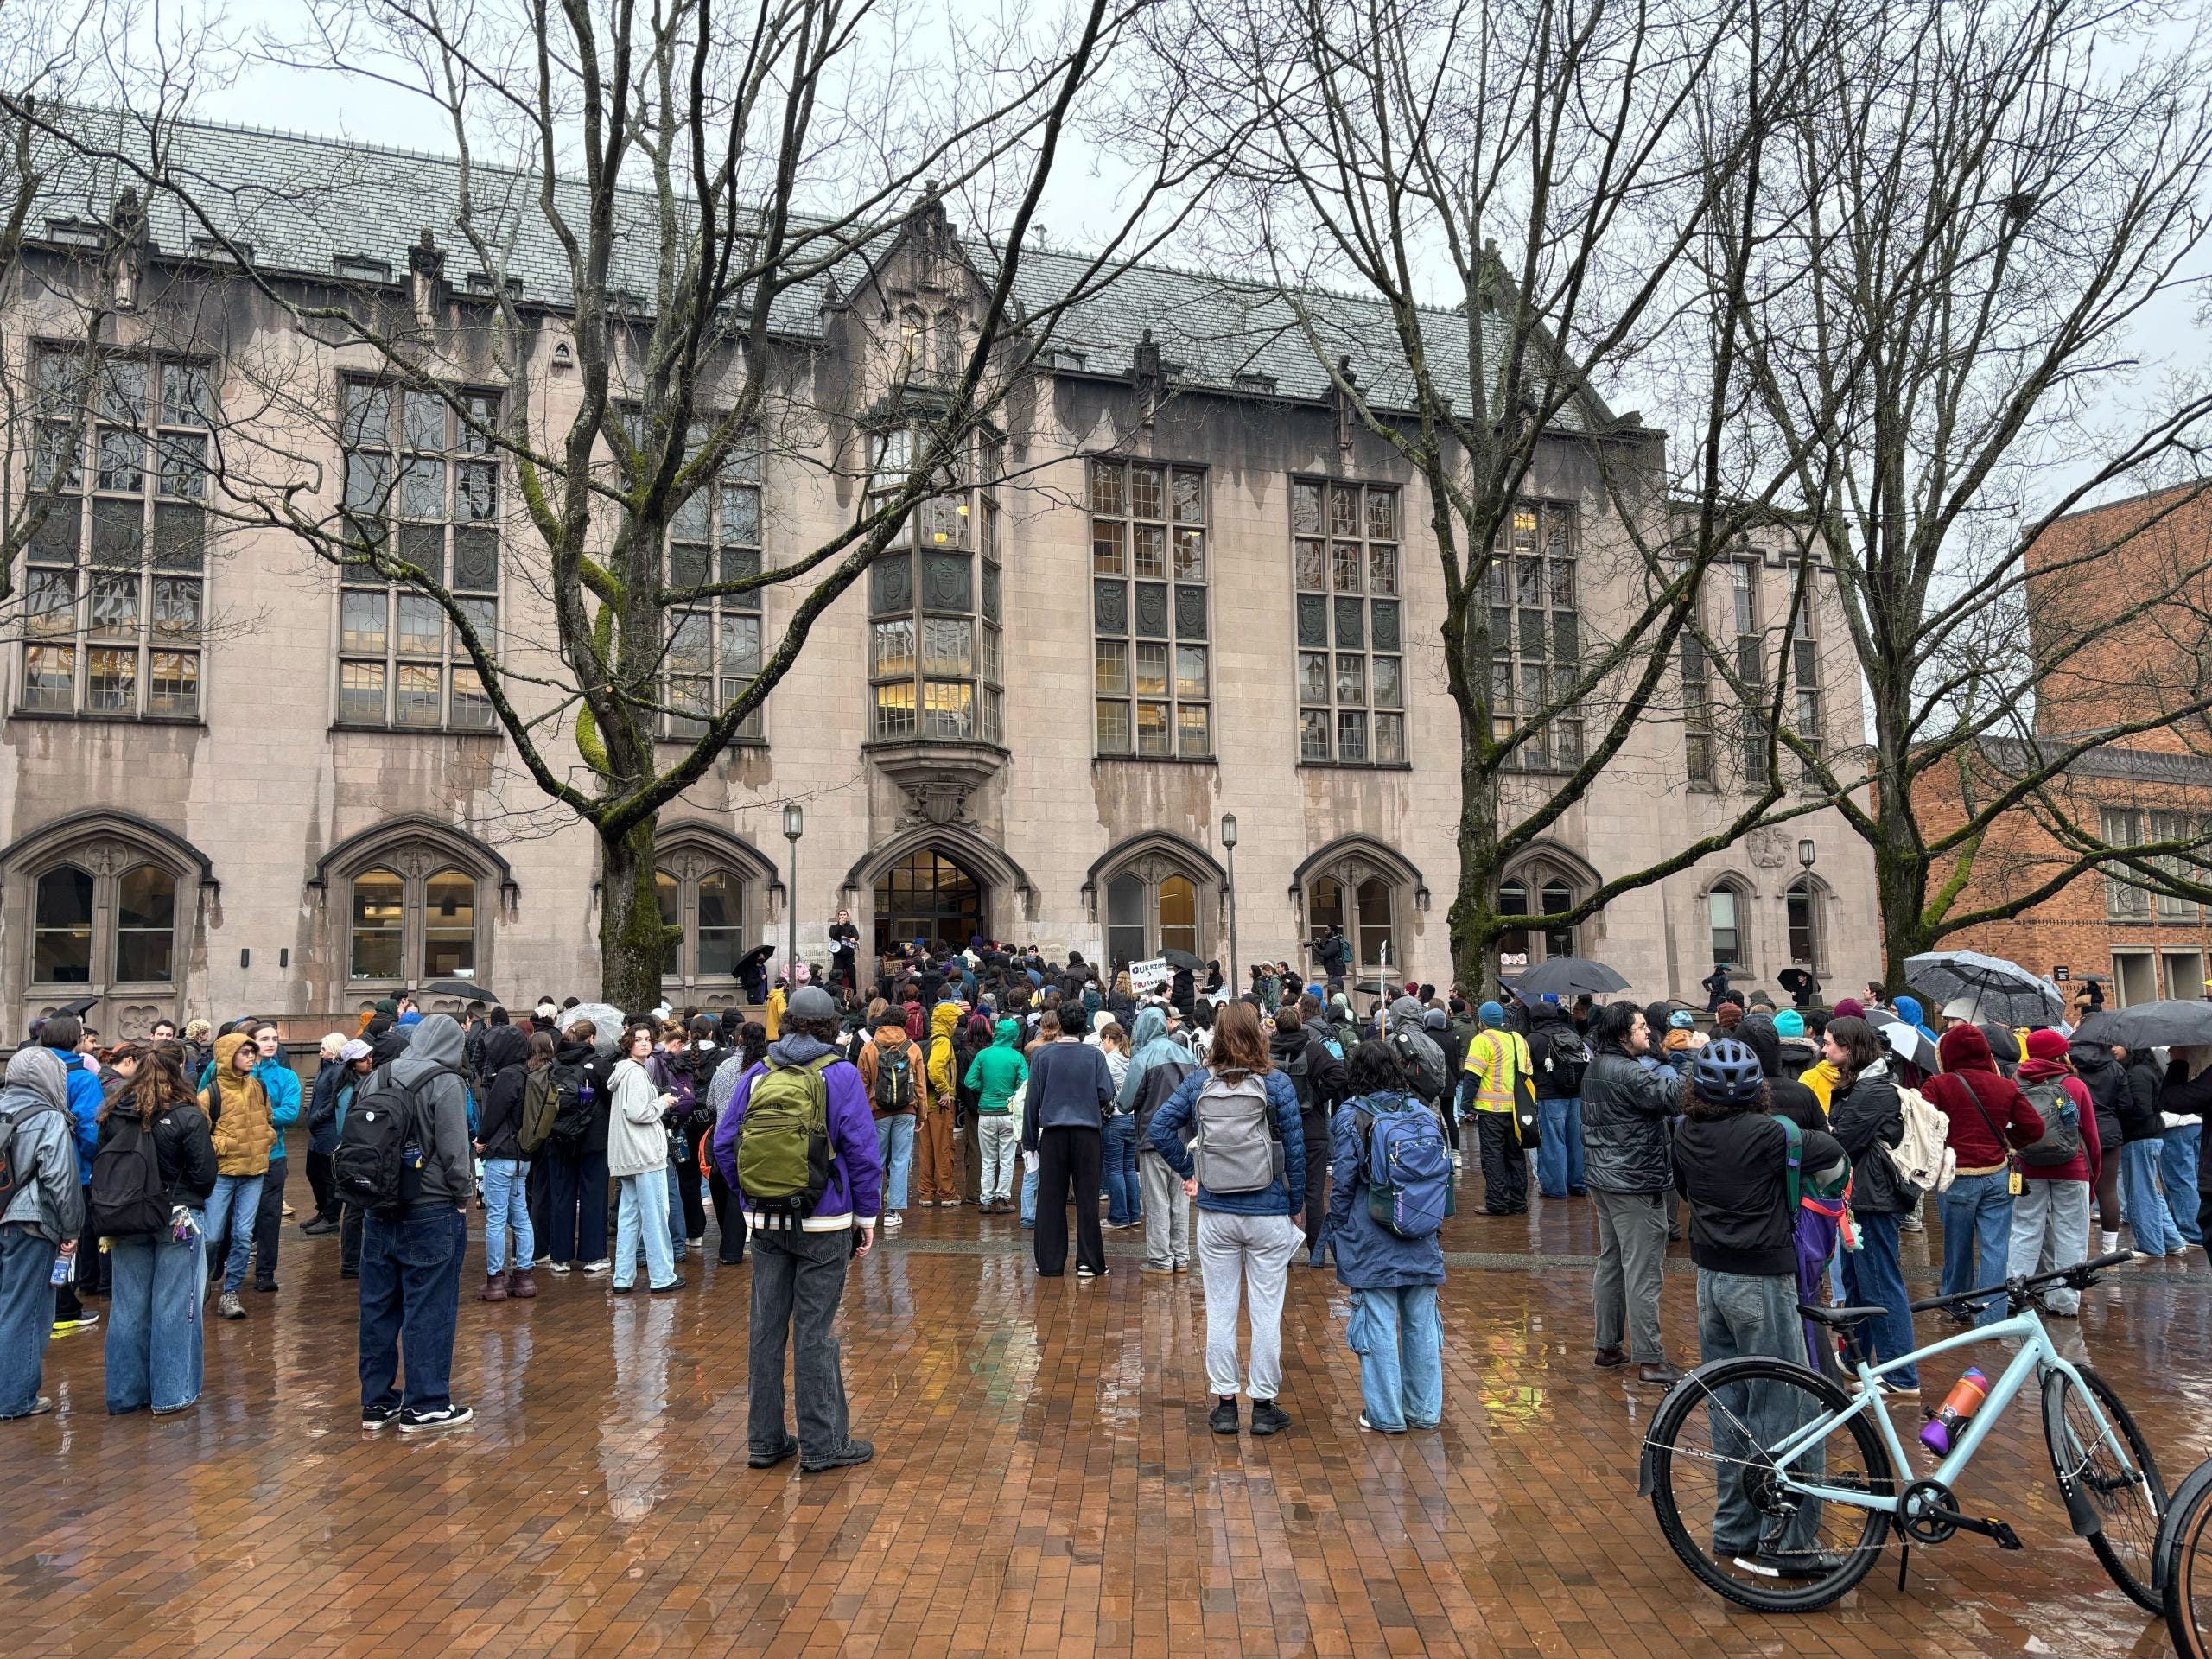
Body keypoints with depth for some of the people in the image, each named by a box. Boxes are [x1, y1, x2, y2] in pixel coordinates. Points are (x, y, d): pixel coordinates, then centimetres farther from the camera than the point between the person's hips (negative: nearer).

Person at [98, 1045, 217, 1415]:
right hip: (177, 1219, -4)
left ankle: (125, 1392, 21)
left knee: (128, 1305, 12)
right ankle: (170, 1393, 9)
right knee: (172, 1305, 3)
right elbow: (205, 1174, -12)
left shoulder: (114, 1114, -1)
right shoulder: (188, 1116, -14)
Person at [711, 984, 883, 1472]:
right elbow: (863, 1151, -9)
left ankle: (763, 1440, 21)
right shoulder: (841, 1075, -8)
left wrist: (749, 1201, 15)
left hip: (766, 1223, 4)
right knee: (815, 1332, 1)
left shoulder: (756, 1075, 4)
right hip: (823, 1222, -4)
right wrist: (867, 1216, -1)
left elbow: (723, 1144, 7)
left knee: (766, 1328, 11)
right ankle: (822, 1444, 9)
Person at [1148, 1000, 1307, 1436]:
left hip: (1215, 1215, 2)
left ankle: (1224, 1404, 17)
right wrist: (1295, 1205, 2)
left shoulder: (1198, 1082, -2)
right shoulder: (1276, 1083, -8)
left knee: (1220, 1310, 10)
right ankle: (1265, 1405, 15)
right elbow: (1295, 1148, -7)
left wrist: (1188, 1174, 2)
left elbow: (1160, 1127, -7)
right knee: (1267, 1311, 7)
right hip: (1269, 1215, -2)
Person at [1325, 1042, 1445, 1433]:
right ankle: (1425, 1409, 21)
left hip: (1371, 1241, -4)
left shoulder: (1350, 1118, -7)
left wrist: (1337, 1233, 5)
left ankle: (1386, 1414, 9)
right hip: (1423, 1239, 4)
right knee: (1421, 1322, 12)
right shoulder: (1425, 1112, 5)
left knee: (1378, 1323, 3)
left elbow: (1342, 1183, -6)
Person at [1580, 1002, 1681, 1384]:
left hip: (1603, 1179, 10)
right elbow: (1671, 1098, -28)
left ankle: (1608, 1345, 25)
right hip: (1636, 1184, -10)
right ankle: (1649, 1360, 0)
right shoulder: (1629, 1072, -21)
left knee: (1611, 1263, 17)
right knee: (1642, 1272, -4)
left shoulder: (1595, 1068, 10)